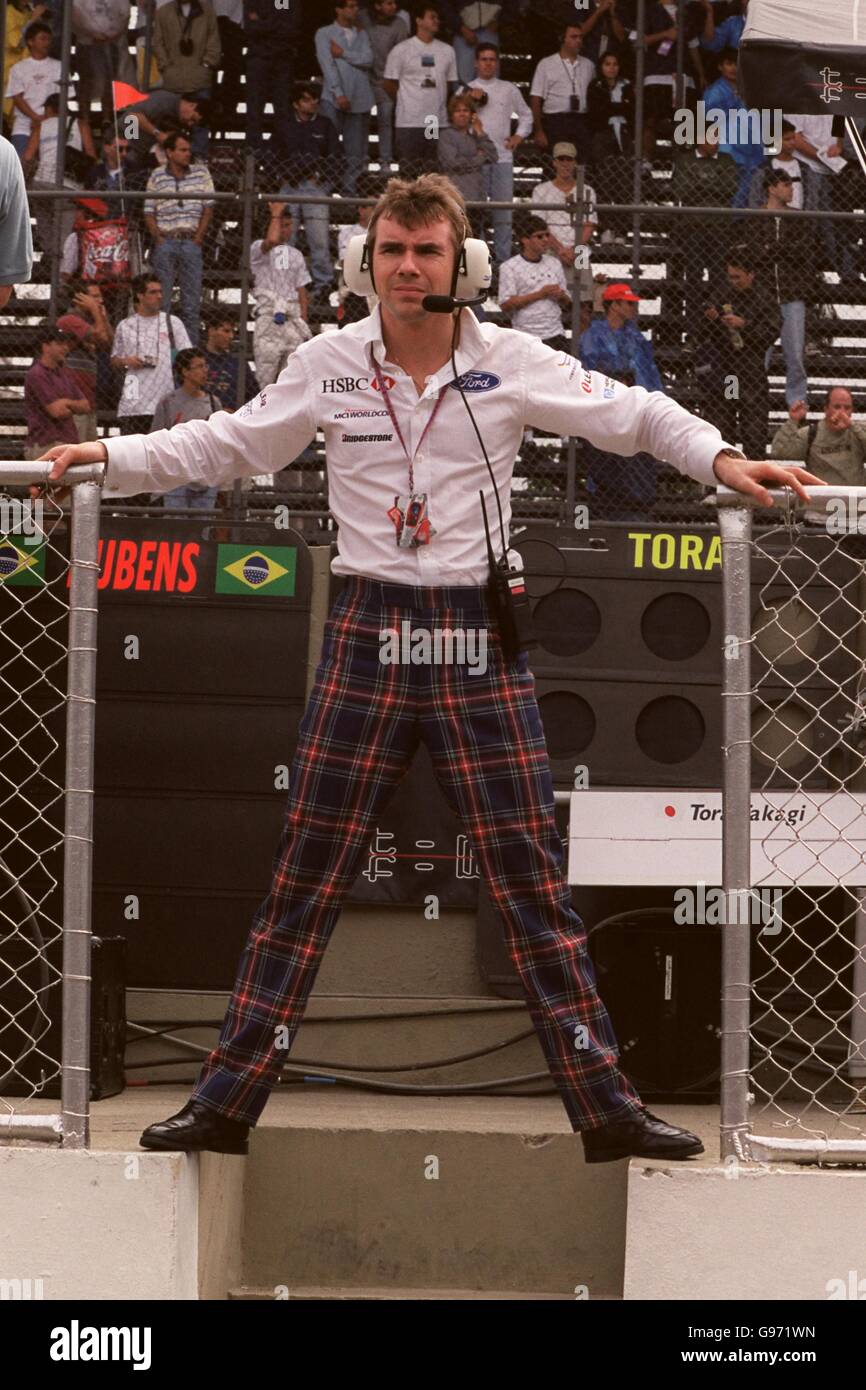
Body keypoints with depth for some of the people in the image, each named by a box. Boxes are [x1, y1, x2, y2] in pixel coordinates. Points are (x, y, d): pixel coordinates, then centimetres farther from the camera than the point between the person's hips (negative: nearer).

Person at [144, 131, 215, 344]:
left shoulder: (201, 173, 7)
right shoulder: (157, 177, 6)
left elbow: (208, 208, 6)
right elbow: (149, 211, 6)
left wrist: (198, 237, -2)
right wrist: (158, 238, -4)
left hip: (191, 241, 1)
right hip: (166, 241, -1)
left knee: (192, 299, 0)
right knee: (160, 297, -3)